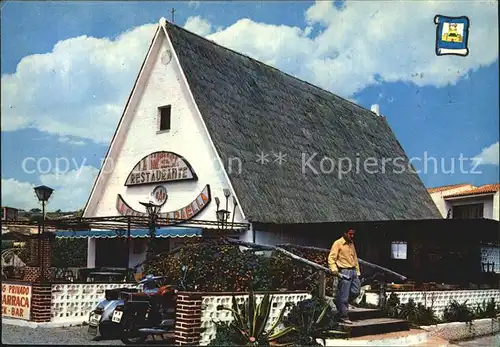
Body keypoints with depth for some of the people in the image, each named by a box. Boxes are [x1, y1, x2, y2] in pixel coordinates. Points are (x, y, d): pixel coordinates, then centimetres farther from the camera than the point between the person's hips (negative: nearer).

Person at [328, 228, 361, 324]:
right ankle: (344, 317, 5)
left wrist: (357, 271, 21)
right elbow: (331, 258, -12)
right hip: (344, 272, -8)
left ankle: (339, 302, 26)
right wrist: (334, 270, -24)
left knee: (355, 292, 6)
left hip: (353, 271, 8)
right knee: (344, 296, -4)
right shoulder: (338, 243, -6)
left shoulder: (351, 244, 17)